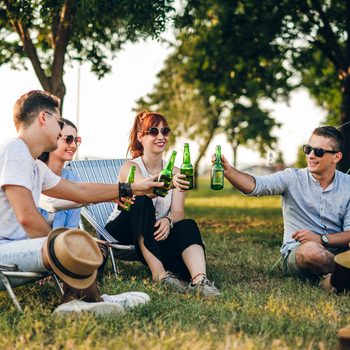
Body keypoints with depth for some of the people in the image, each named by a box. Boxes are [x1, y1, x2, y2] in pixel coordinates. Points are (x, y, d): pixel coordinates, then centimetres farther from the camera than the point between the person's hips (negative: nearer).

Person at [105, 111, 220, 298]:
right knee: (142, 200, -33)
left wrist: (168, 220, -32)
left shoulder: (174, 172, 5)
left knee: (188, 225, -26)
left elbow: (178, 212, -7)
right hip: (121, 235, -3)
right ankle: (159, 273, -39)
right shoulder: (130, 167, -9)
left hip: (157, 233, 4)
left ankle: (199, 280, -48)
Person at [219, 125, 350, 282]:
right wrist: (228, 170, -36)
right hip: (297, 251, 0)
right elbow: (256, 185, -18)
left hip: (336, 250, 1)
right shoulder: (293, 178, -1)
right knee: (310, 250, -37)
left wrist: (321, 239, -20)